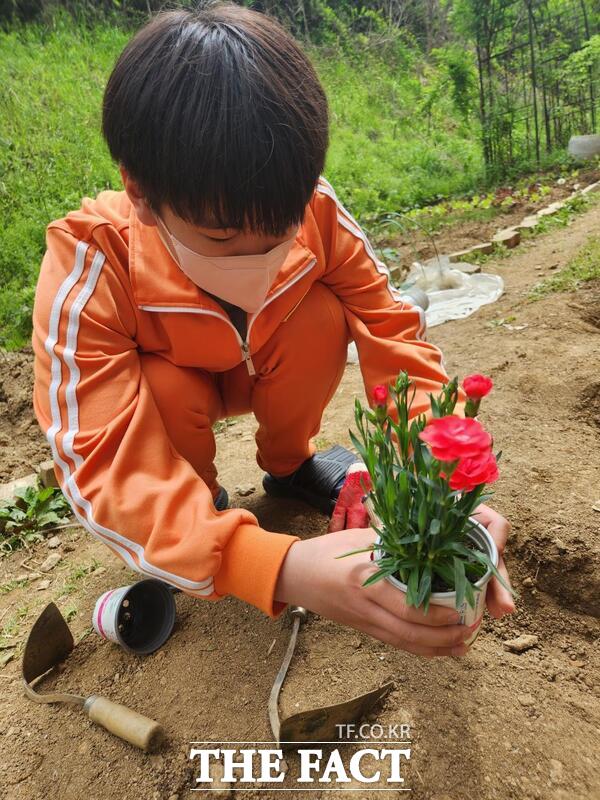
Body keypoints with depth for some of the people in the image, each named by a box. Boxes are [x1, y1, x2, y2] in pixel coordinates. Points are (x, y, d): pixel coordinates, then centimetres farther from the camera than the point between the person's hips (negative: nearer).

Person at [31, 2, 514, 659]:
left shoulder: (315, 212, -28)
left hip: (260, 372, 2)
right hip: (161, 395, -1)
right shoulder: (88, 269, -36)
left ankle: (289, 464, 2)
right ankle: (202, 501, 0)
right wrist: (279, 568, -57)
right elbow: (99, 464, -42)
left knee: (321, 317, -26)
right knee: (170, 388, -35)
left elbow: (393, 333, -27)